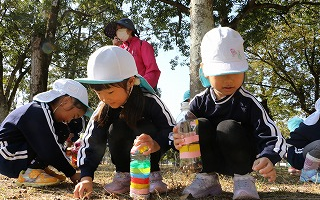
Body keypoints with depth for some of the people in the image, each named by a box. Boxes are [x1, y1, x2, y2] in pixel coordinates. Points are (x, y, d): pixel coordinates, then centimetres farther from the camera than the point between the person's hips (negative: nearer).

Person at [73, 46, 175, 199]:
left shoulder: (149, 101, -29)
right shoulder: (104, 109, -21)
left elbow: (171, 129, -34)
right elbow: (90, 142, -25)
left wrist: (155, 144, -56)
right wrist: (86, 177, -37)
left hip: (148, 153, -2)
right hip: (124, 152, 2)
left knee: (145, 128, -33)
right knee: (115, 129, -28)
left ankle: (152, 174, -12)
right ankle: (124, 175, -10)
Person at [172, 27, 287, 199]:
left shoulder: (248, 102, -19)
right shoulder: (199, 102, -10)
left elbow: (272, 135, -27)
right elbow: (183, 132, -13)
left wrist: (268, 158, -48)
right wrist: (179, 140, -38)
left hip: (242, 162, -3)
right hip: (211, 161, 3)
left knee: (228, 127, -30)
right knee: (200, 125, -23)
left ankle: (242, 178, -9)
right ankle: (207, 178, -5)